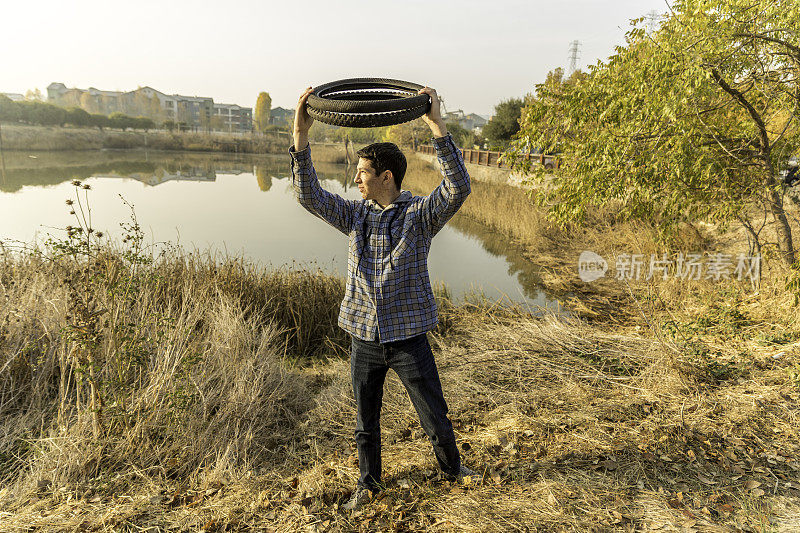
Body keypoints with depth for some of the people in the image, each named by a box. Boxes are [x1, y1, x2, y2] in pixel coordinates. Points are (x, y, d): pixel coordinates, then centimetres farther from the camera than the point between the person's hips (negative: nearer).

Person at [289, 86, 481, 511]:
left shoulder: (420, 214, -8)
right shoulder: (355, 216, 3)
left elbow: (458, 187, -24)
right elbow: (309, 195, -3)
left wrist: (437, 126, -30)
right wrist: (300, 134, -13)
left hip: (408, 337, -3)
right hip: (364, 338, 3)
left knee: (435, 415, 14)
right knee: (366, 420, 18)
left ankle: (451, 466, 43)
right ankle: (368, 482, 42)